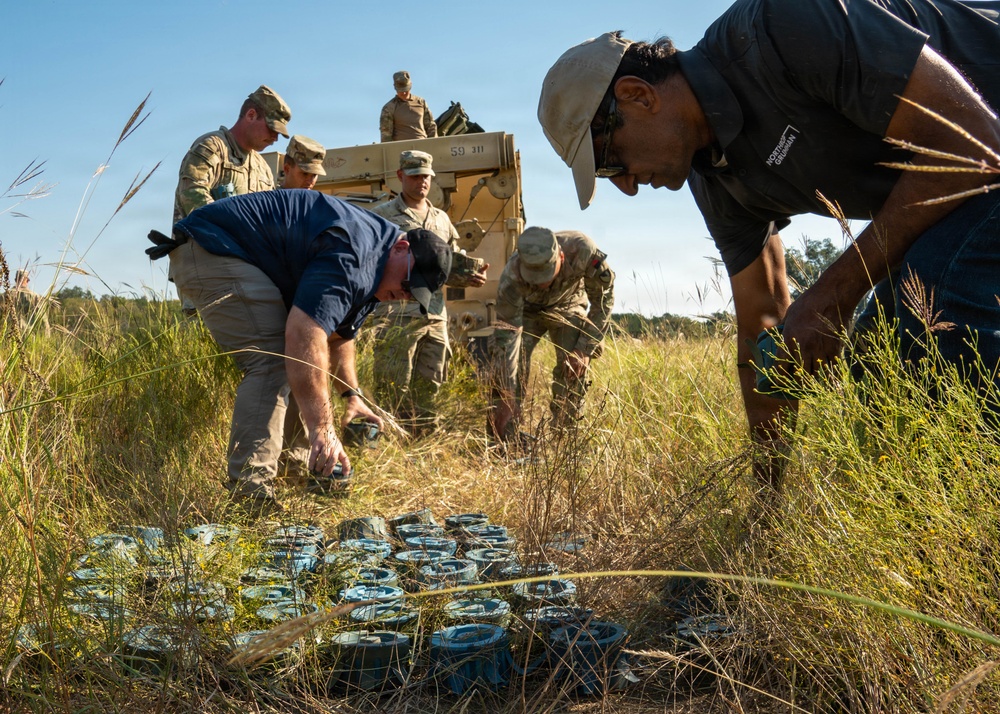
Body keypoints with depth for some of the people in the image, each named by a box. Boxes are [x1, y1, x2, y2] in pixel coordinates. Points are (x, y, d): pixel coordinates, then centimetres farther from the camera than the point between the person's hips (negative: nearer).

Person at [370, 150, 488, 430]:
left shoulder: (442, 220, 20)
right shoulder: (381, 216, 4)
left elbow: (454, 266, 23)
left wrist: (472, 276, 3)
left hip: (436, 317, 5)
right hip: (397, 316, -5)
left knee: (429, 387, 10)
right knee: (394, 389, -3)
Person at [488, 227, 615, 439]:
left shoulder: (582, 250, -39)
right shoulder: (511, 278, -41)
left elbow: (603, 299, -23)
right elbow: (505, 338, -39)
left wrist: (585, 349, -26)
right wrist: (505, 398, -42)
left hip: (568, 305, 1)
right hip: (525, 309, -1)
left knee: (576, 366, -16)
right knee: (511, 361, -20)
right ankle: (502, 437, -8)